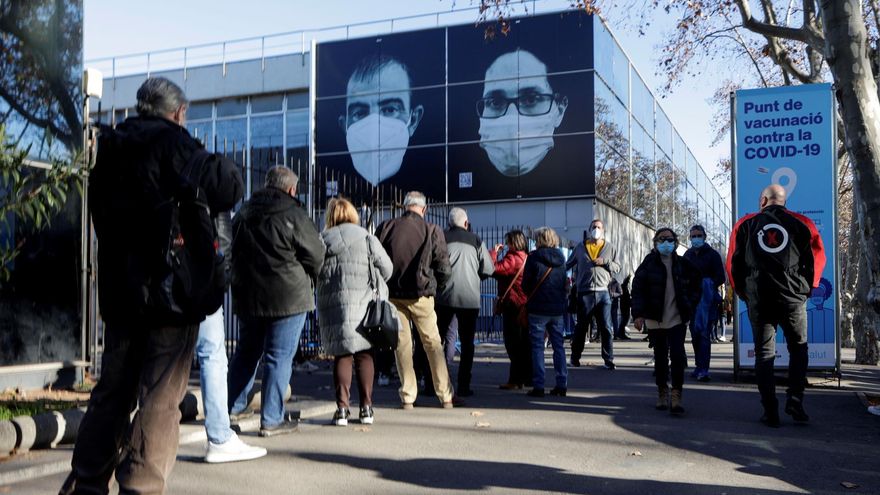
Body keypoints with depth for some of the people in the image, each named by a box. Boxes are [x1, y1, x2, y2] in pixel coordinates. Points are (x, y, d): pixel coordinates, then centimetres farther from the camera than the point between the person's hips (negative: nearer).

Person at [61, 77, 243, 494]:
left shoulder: (110, 150, 13)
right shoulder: (172, 143, -9)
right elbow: (227, 190, -18)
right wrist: (222, 167, 1)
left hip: (118, 291, 7)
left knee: (113, 388, 17)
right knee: (161, 395, -1)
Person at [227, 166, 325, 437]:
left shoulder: (243, 212, 8)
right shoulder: (292, 214, -12)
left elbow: (233, 251, 16)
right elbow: (316, 254, -9)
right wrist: (308, 277, 10)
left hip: (246, 294, 6)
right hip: (287, 296, -6)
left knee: (247, 350, 20)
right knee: (279, 356, -1)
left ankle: (234, 405, 27)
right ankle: (271, 419, 2)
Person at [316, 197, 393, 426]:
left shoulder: (322, 240, 3)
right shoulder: (366, 238, 2)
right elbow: (386, 268, 1)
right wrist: (374, 285, 18)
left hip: (332, 303, 1)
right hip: (363, 302, 0)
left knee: (342, 355, 8)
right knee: (364, 354, 9)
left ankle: (342, 408, 2)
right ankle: (366, 407, 9)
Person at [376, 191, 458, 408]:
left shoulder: (386, 227, -1)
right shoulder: (432, 231, -7)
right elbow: (444, 269, -5)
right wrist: (434, 285, 14)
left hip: (392, 294, 2)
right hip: (421, 294, -2)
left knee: (402, 344, 9)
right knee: (433, 343, 8)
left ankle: (407, 397, 10)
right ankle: (446, 396, 13)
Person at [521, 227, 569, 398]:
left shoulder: (534, 257, -8)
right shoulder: (560, 259, 6)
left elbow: (525, 284, -6)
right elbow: (565, 283, 12)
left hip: (538, 308, -4)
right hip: (558, 308, 5)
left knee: (537, 347, 0)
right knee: (559, 346, 11)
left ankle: (538, 386, -2)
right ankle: (562, 385, 12)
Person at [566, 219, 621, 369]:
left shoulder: (609, 248, 9)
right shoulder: (580, 247, 8)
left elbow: (617, 267, 8)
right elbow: (567, 265, 16)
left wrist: (605, 262, -7)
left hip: (603, 292, 0)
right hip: (584, 293, 0)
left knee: (606, 328, 0)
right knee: (581, 327, 8)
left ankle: (608, 360, 6)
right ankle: (575, 357, 20)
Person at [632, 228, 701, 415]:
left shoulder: (682, 264, 4)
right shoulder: (649, 263, -2)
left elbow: (695, 286, 17)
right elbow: (637, 288, -4)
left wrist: (689, 306, 6)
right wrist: (638, 314, -11)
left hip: (677, 318, 0)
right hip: (655, 319, 0)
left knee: (678, 356, -10)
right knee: (660, 357, 10)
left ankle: (676, 395, -6)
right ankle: (662, 391, 25)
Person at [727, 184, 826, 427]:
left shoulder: (745, 225, 5)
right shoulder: (801, 223, 4)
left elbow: (733, 264, 5)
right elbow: (817, 258, 3)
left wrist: (743, 293, 15)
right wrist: (807, 288, 15)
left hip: (758, 300, 0)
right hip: (793, 298, 0)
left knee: (764, 354, 6)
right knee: (798, 349, 16)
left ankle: (770, 412, 3)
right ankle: (795, 401, 2)